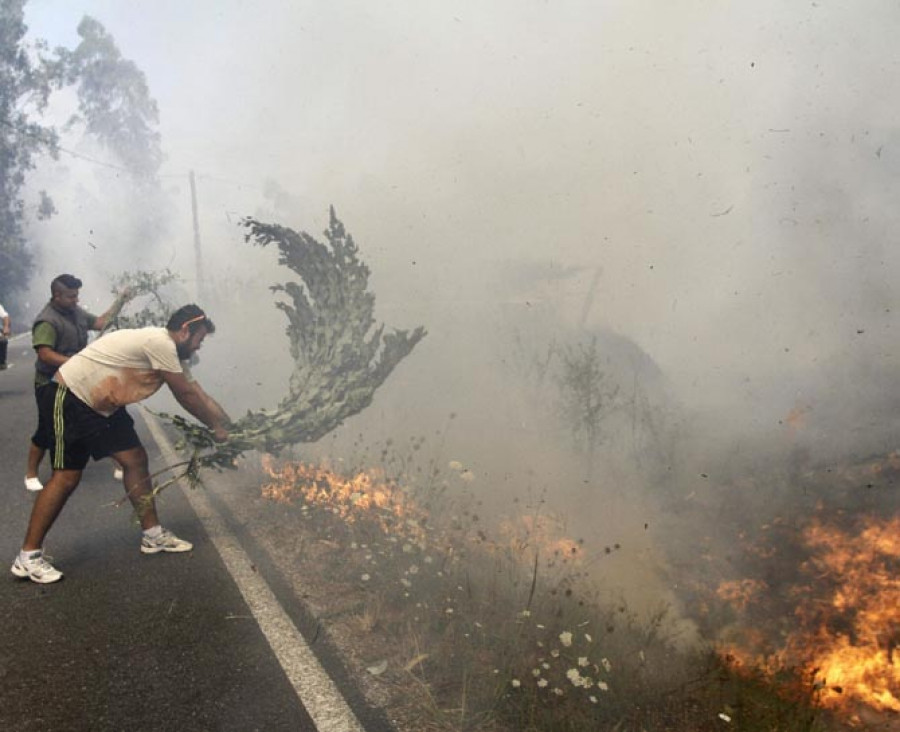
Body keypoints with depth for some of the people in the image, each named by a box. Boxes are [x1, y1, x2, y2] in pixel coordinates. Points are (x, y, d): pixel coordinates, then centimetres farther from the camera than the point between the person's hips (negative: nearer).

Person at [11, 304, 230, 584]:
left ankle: (153, 535, 15)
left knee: (135, 459, 6)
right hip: (69, 399, -10)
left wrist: (229, 424, 7)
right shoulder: (160, 343, -23)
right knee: (67, 477, -8)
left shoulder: (171, 353, 6)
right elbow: (187, 397, -17)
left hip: (103, 406, 10)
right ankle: (28, 557, 3)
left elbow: (199, 394, 10)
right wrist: (215, 428, -5)